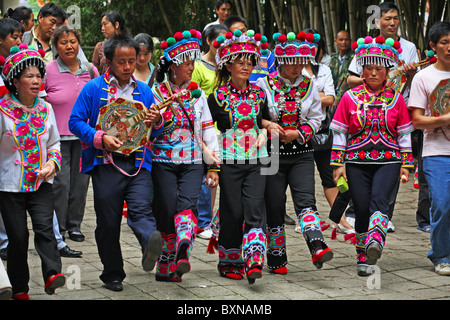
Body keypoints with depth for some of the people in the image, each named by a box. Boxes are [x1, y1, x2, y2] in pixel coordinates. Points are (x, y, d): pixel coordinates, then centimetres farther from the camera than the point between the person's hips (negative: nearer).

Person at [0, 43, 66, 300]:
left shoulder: (46, 108, 6)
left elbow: (54, 143, 16)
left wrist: (52, 163, -2)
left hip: (41, 182, 2)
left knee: (45, 227, -17)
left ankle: (52, 274, -27)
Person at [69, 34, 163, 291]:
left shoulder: (144, 91, 14)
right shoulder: (93, 89, 4)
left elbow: (156, 133, 20)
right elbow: (76, 121, -1)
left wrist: (157, 122, -4)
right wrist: (101, 138, -15)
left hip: (138, 164, 1)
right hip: (106, 164, -1)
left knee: (141, 209, -21)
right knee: (108, 222, 3)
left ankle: (151, 242, -46)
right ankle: (112, 274, 15)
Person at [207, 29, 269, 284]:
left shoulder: (259, 94, 9)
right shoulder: (218, 97, -1)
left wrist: (263, 134, 9)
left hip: (256, 160, 2)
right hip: (229, 160, -2)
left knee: (255, 209, -11)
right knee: (232, 212, 1)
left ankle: (254, 262, -18)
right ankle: (229, 262, 17)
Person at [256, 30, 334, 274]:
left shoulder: (309, 85, 6)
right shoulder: (265, 84, -2)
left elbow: (316, 118, 6)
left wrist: (298, 133, -11)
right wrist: (267, 124, -19)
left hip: (302, 153, 1)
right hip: (272, 153, -1)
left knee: (305, 200, -17)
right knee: (274, 206, 4)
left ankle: (317, 247, -32)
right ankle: (276, 258, 17)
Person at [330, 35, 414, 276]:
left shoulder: (396, 98, 9)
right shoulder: (350, 97, 6)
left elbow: (404, 134, 11)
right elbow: (339, 132, 6)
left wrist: (406, 164, 6)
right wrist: (338, 164, 1)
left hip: (388, 160, -1)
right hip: (357, 161, 1)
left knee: (379, 199, -24)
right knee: (362, 209, -3)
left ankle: (375, 243, -45)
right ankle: (363, 258, 11)